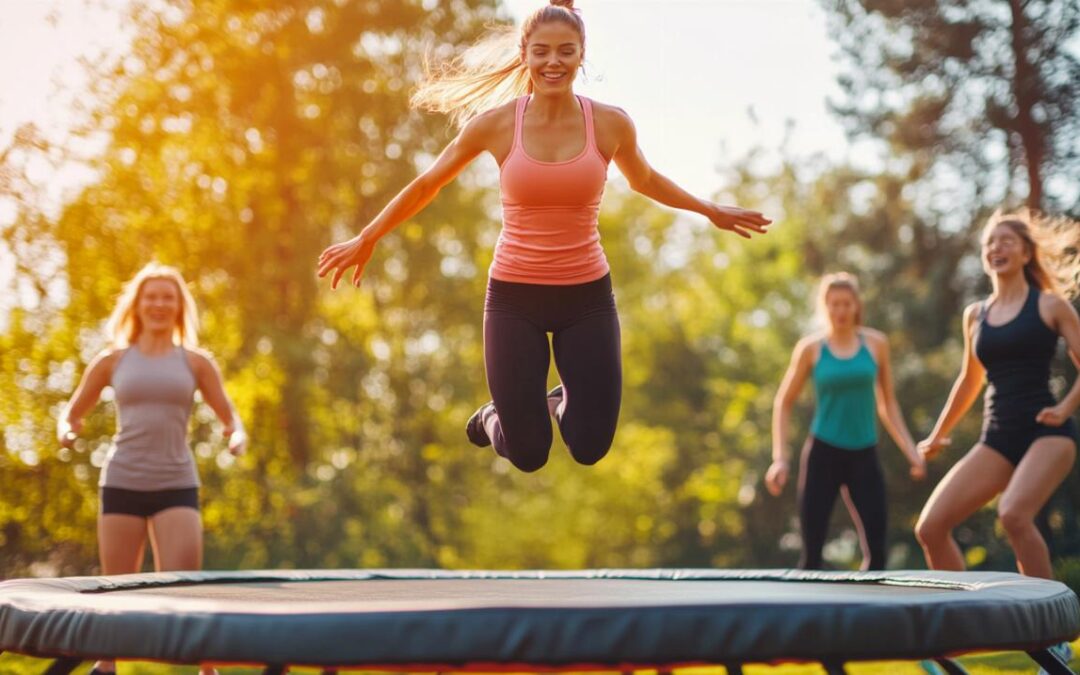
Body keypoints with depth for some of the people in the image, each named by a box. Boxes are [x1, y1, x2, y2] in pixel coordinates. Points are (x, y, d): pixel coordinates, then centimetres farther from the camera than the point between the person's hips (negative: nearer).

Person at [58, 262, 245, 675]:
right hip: (121, 482, 1)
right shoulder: (113, 361, 7)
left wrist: (237, 437, -14)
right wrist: (67, 432, -9)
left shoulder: (195, 362, 7)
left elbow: (229, 417, 9)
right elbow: (72, 413, 15)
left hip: (176, 485, -1)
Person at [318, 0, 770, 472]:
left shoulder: (611, 124, -6)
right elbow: (426, 185, 5)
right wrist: (366, 239, 11)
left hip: (587, 296, 1)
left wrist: (711, 211, 26)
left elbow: (643, 180, 17)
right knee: (527, 456, 2)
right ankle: (493, 418, 39)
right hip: (514, 297, -1)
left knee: (591, 448, 3)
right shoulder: (497, 122, -9)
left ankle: (561, 403, 39)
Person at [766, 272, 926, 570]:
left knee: (876, 550, -7)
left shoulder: (876, 344, 3)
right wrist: (779, 458, -4)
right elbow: (783, 404, 5)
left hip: (864, 456, 2)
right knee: (812, 550, -3)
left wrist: (911, 451, 7)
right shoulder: (811, 348, -1)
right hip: (823, 454, -2)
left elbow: (887, 404, 13)